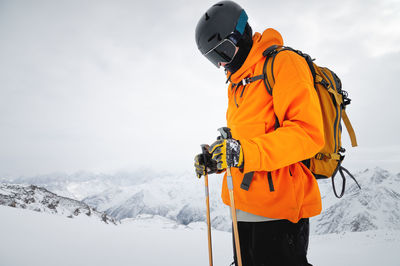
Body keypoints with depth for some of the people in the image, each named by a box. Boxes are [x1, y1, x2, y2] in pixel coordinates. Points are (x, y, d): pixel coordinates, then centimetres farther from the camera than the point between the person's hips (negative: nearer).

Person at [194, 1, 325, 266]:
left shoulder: (283, 63, -7)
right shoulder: (238, 84, 19)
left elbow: (308, 132, -19)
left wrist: (245, 153, -28)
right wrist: (217, 162, 6)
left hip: (280, 207, -8)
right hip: (244, 207, 9)